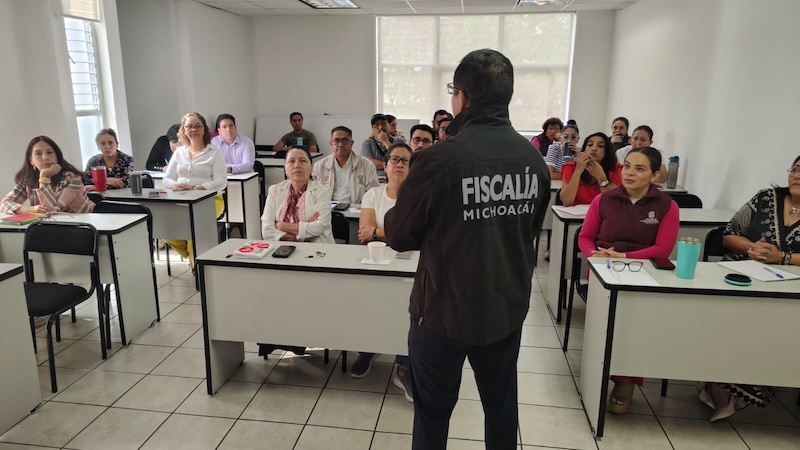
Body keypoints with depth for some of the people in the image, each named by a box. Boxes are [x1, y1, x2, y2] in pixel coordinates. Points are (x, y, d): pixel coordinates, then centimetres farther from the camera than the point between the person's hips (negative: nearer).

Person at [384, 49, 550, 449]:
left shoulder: (437, 160, -21)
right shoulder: (534, 159, -4)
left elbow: (398, 236, -10)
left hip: (445, 310, -4)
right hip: (508, 307, 5)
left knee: (433, 411, 16)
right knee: (502, 406, 23)